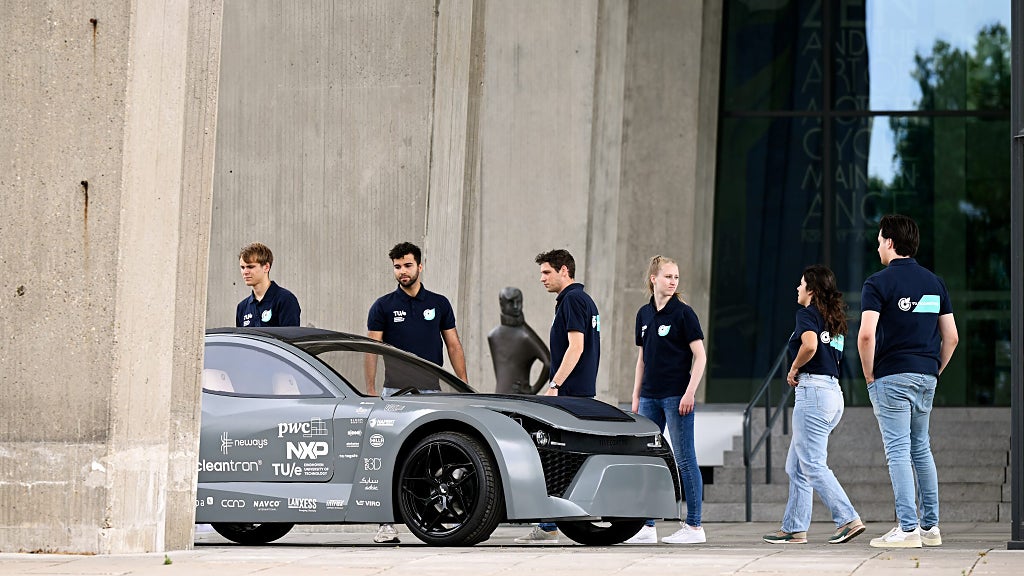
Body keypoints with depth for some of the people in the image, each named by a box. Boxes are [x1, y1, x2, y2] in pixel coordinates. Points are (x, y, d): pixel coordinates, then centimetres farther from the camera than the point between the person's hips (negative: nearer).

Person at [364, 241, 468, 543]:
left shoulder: (439, 304, 9)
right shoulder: (383, 306, 3)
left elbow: (454, 346, 11)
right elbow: (372, 350, 0)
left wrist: (464, 387, 3)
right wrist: (371, 390, -10)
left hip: (431, 392, 2)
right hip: (395, 391, -2)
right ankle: (387, 522, -7)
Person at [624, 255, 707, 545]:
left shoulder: (683, 313, -6)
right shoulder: (644, 314, 11)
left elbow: (700, 356, -8)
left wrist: (690, 393, -16)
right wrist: (636, 396, 14)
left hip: (677, 396, -6)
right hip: (650, 397, 6)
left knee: (684, 459, -4)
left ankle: (694, 526, 0)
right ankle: (648, 526, 11)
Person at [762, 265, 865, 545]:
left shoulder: (807, 313, -6)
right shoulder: (835, 320, 20)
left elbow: (810, 345, -24)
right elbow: (835, 355, 17)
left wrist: (794, 369, -9)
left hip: (812, 389, -9)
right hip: (834, 392, 9)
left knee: (812, 465, -9)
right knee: (796, 466, 13)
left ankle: (848, 519, -16)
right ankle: (794, 528, 14)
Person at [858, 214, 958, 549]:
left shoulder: (878, 283, -8)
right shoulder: (935, 283, 11)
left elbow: (866, 335, -18)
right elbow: (951, 337, 10)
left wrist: (869, 375, -6)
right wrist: (935, 371, 17)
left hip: (892, 376, -6)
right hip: (927, 377, 6)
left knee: (898, 450, -5)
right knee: (921, 449, 15)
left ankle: (908, 528, -10)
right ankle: (930, 526, 15)